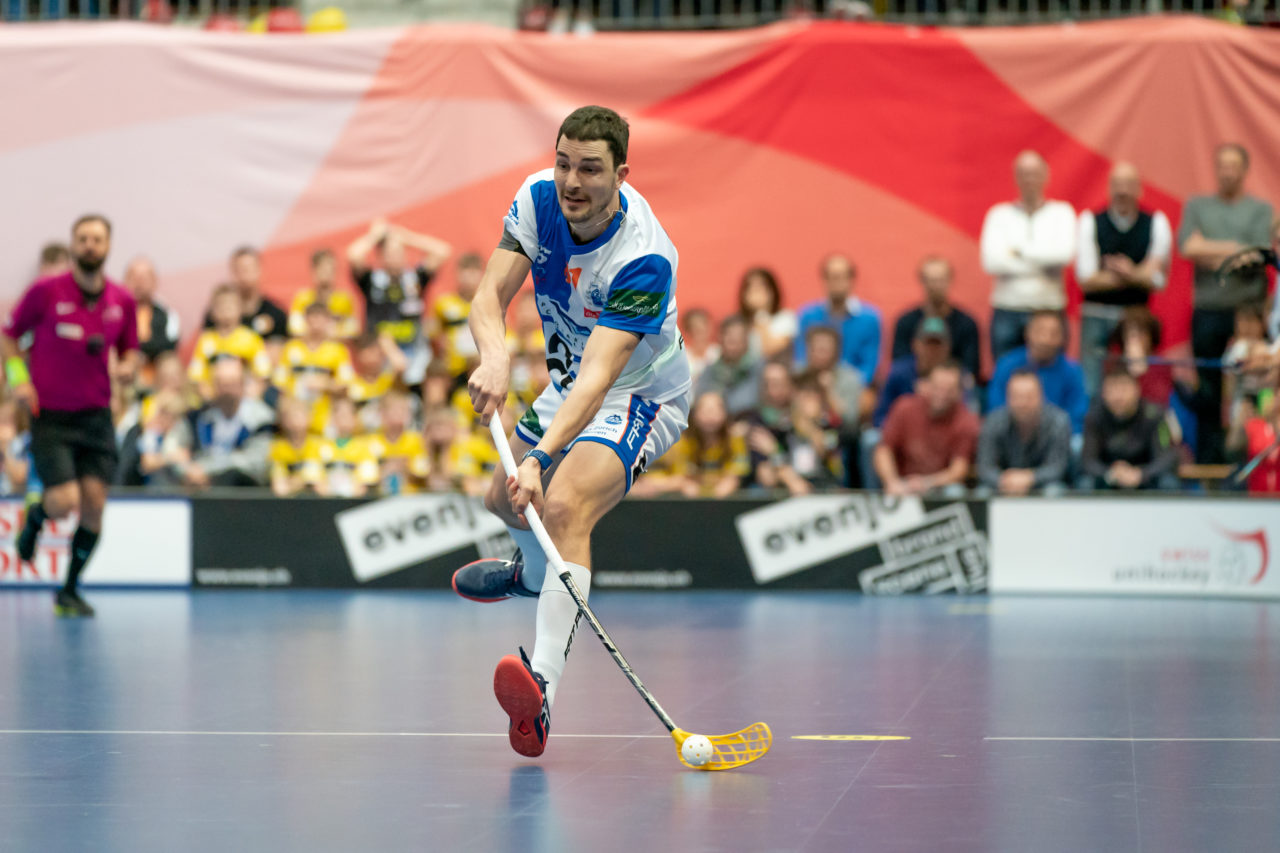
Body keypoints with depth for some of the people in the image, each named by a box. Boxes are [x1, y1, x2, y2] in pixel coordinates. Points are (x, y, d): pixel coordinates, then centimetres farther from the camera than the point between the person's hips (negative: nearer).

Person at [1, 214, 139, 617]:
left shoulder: (122, 301, 1)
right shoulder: (45, 292, -8)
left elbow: (129, 351, 16)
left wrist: (126, 367, -7)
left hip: (96, 414, 3)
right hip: (49, 414, -3)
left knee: (94, 504, -4)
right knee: (64, 501, -16)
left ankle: (69, 591, 13)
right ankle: (35, 516, 23)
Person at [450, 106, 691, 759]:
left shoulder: (643, 260, -35)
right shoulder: (538, 199, -16)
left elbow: (598, 378, -42)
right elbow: (489, 297, -22)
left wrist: (539, 457, -55)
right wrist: (495, 357, -46)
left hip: (641, 397, -8)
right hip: (569, 390, 8)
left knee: (563, 505, -34)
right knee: (506, 498, 25)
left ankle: (543, 688, -49)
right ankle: (534, 575, 63)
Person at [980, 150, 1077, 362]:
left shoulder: (1061, 212, 8)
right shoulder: (999, 215, 8)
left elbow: (1065, 253, -11)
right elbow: (991, 261, -7)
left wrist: (1020, 251, -6)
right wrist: (1042, 266, -7)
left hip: (1049, 311, 0)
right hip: (1007, 312, 0)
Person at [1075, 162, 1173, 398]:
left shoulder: (1156, 223, 2)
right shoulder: (1090, 222, 1)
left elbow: (1157, 281, -1)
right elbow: (1086, 279, -5)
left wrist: (1129, 274, -22)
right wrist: (1138, 276, -9)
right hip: (1096, 316, 0)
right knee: (1091, 389, -6)